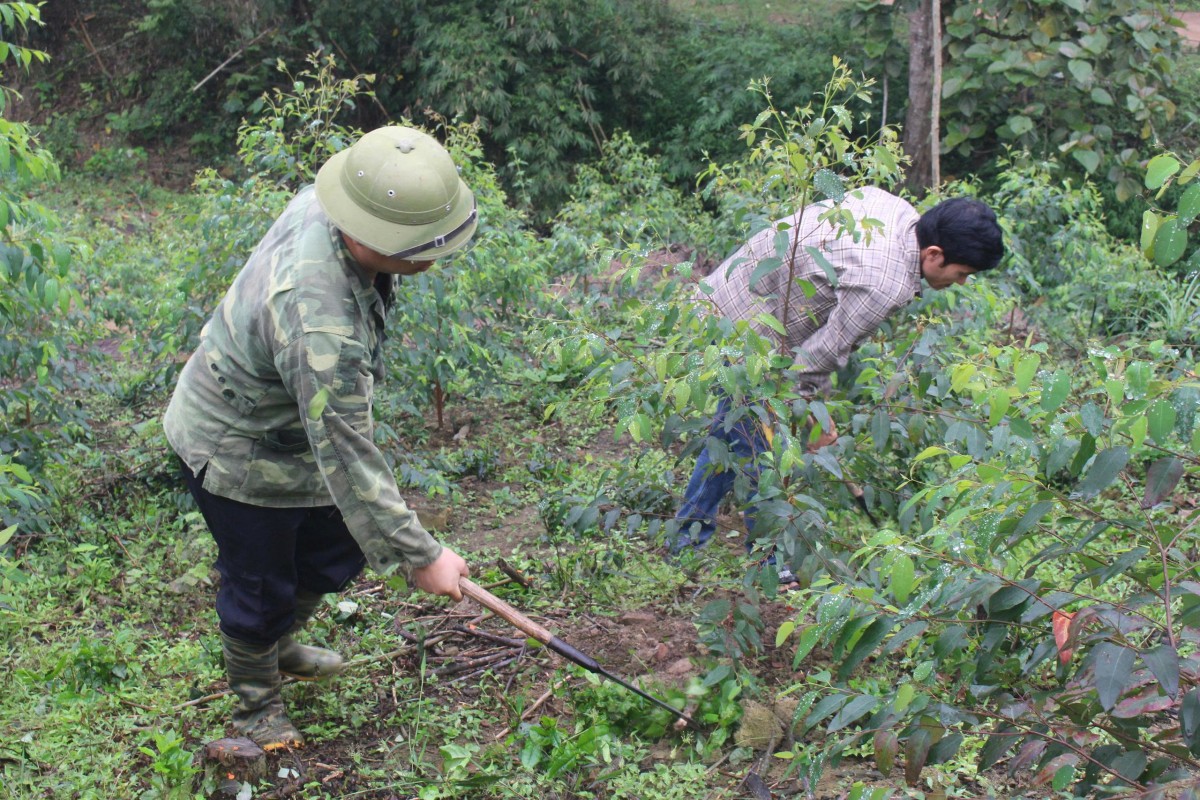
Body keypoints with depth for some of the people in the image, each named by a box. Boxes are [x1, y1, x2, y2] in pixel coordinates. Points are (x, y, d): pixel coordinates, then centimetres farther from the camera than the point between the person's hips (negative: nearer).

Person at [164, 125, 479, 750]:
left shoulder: (320, 202, -19)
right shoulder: (320, 324, -44)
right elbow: (348, 460, -37)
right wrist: (419, 556, -28)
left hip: (291, 428, 9)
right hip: (238, 455, -9)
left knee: (336, 550, 23)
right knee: (261, 588, 12)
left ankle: (277, 647, 51)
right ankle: (256, 703, 40)